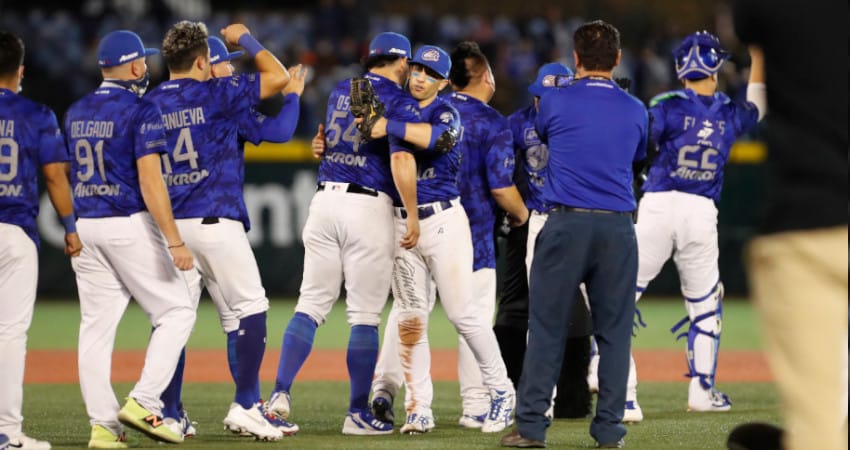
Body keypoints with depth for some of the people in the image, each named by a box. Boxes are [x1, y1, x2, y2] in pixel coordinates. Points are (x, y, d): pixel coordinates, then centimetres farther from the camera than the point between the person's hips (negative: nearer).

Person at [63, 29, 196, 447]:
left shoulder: (75, 113, 11)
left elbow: (65, 174, 16)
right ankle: (143, 404, -8)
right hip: (130, 224, -7)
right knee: (176, 311, 3)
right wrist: (175, 241, -18)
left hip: (84, 225, 7)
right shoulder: (140, 110, -10)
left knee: (96, 324, 6)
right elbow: (150, 181, -17)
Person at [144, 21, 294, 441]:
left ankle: (168, 415, 5)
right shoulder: (216, 94, -6)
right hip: (214, 221, -5)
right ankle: (245, 406, -6)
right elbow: (278, 76, -2)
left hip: (167, 226, 5)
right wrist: (243, 38, 10)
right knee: (249, 308, 1)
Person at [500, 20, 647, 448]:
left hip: (566, 224, -2)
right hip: (618, 227, 2)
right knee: (614, 329, 6)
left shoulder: (556, 101, 0)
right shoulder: (635, 110, 6)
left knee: (547, 325, 3)